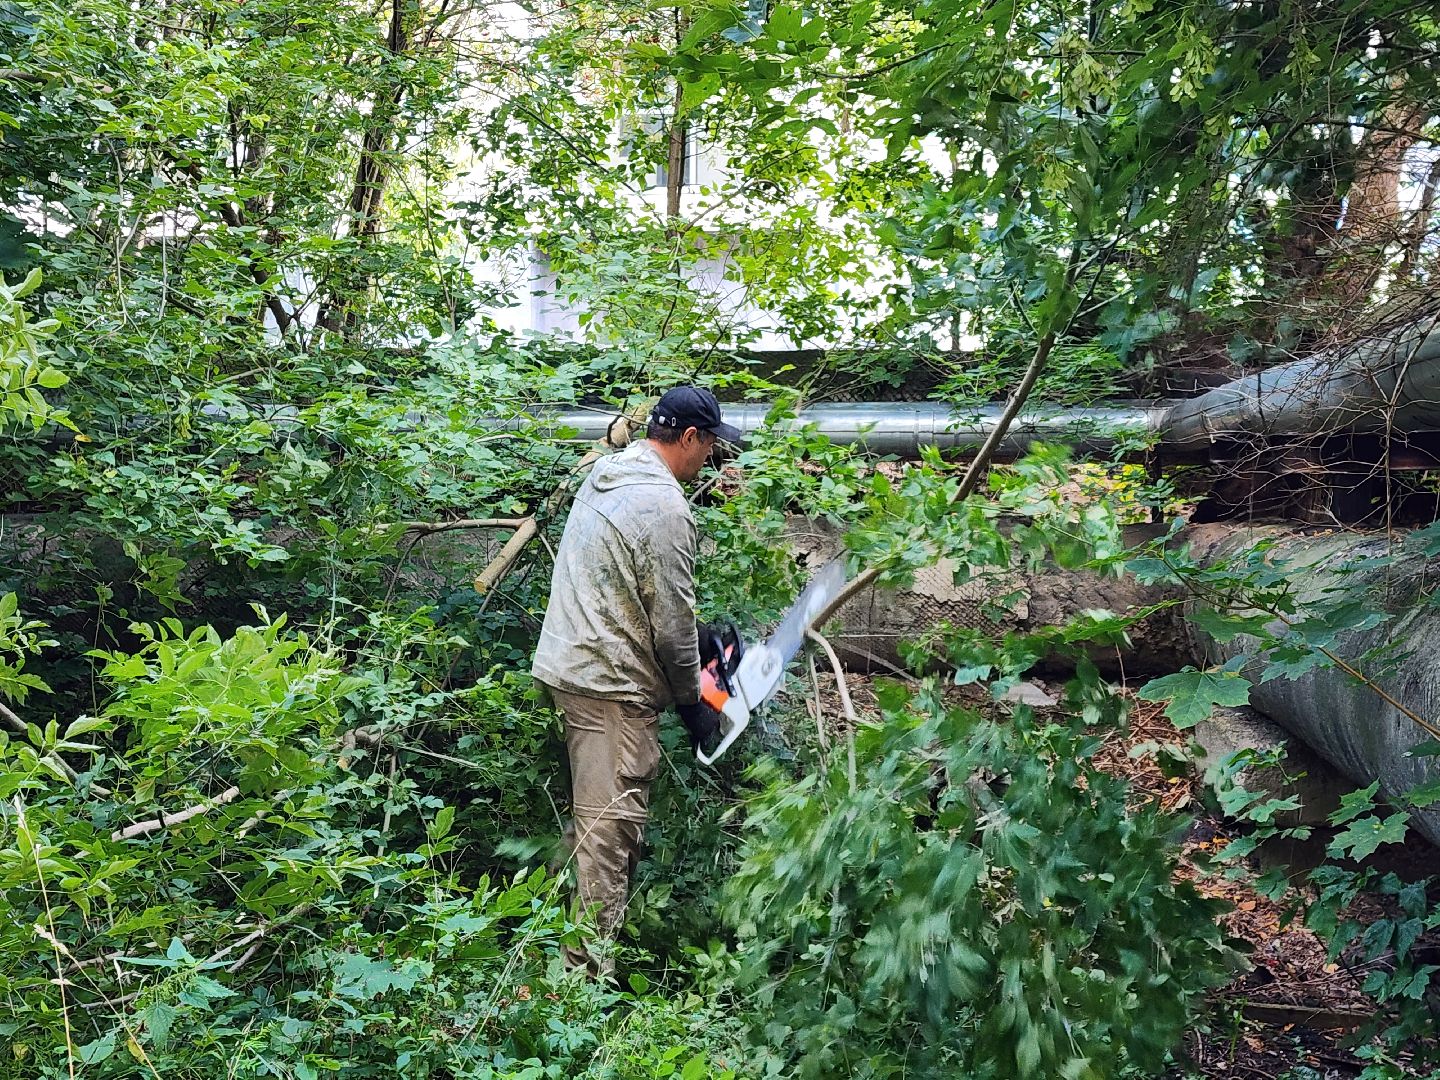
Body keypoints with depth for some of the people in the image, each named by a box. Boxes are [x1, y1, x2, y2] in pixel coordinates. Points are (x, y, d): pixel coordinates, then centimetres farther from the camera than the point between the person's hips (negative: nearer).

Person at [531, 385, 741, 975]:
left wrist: (701, 632, 19)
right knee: (611, 827, -6)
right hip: (614, 685, -10)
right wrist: (693, 700, -1)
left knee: (591, 816, 19)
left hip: (570, 666, 10)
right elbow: (669, 622, -15)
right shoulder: (663, 505, -17)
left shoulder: (605, 476, 12)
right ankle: (589, 972, -2)